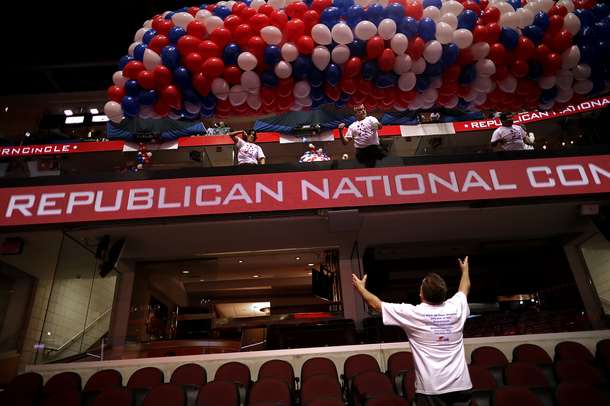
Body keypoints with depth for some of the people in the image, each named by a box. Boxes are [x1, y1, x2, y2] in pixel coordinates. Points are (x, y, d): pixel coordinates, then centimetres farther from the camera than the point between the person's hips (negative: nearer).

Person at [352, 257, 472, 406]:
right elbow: (465, 287, 22)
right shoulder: (455, 308, -2)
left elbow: (377, 304, 1)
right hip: (461, 385, 4)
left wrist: (360, 287, 17)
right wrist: (465, 269, 42)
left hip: (431, 388, -4)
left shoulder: (412, 314, -12)